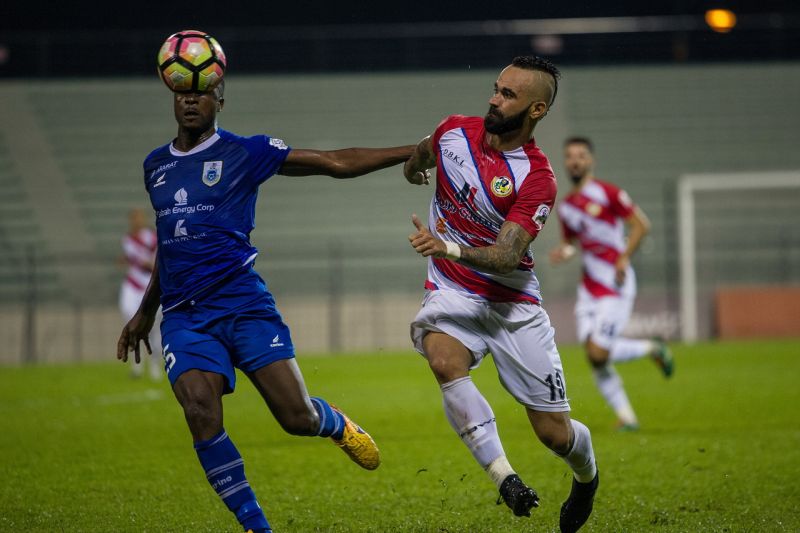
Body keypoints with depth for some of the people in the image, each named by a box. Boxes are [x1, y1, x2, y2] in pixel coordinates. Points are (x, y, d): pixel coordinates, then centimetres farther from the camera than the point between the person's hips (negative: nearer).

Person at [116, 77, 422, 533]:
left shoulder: (246, 152, 2)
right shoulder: (156, 165, 17)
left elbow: (337, 162, 2)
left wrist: (416, 151, -4)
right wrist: (146, 311, 35)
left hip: (242, 302, -3)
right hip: (183, 316, 3)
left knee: (299, 419, -11)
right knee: (201, 412, -22)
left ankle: (337, 425, 29)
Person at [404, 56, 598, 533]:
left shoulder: (538, 179, -17)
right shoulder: (454, 131, -3)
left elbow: (507, 258, -25)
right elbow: (422, 157, 23)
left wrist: (450, 249, -42)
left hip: (513, 304, -3)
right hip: (453, 293, 3)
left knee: (555, 434, 0)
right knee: (444, 359, -34)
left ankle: (586, 476, 36)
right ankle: (503, 476, -34)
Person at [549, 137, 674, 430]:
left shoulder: (607, 193, -7)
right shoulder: (566, 206, 13)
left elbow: (641, 224, -7)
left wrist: (624, 257, -17)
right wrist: (564, 252, 2)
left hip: (617, 285, -7)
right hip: (589, 286, 7)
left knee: (599, 353, -15)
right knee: (593, 355, -3)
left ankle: (652, 349, 12)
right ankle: (626, 415, 9)